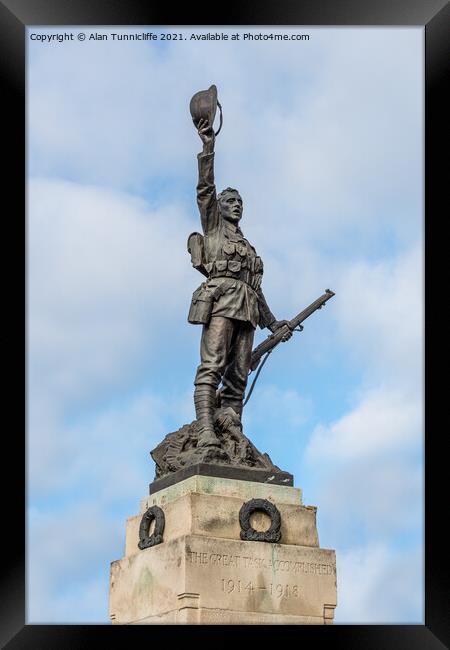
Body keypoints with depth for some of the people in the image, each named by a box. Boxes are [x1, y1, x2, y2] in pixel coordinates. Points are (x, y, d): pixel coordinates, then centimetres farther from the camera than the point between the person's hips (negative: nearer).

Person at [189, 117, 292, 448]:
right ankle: (206, 432, -35)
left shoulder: (248, 247, 34)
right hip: (221, 298, -7)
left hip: (246, 308, 7)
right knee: (212, 366, -21)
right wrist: (208, 145, -4)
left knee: (237, 377, -3)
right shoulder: (213, 226, 18)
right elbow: (205, 188, 5)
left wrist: (273, 323, 27)